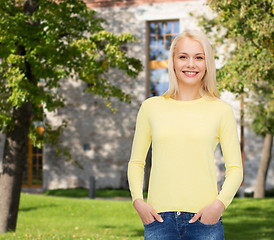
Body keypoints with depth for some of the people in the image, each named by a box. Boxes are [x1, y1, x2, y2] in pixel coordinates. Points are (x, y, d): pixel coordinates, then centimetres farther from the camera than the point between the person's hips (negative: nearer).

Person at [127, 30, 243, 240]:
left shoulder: (220, 110, 5)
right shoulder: (151, 108, 8)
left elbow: (235, 168, 6)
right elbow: (136, 162, 14)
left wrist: (220, 203, -9)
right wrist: (137, 200, -1)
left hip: (204, 218, -1)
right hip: (159, 218, 1)